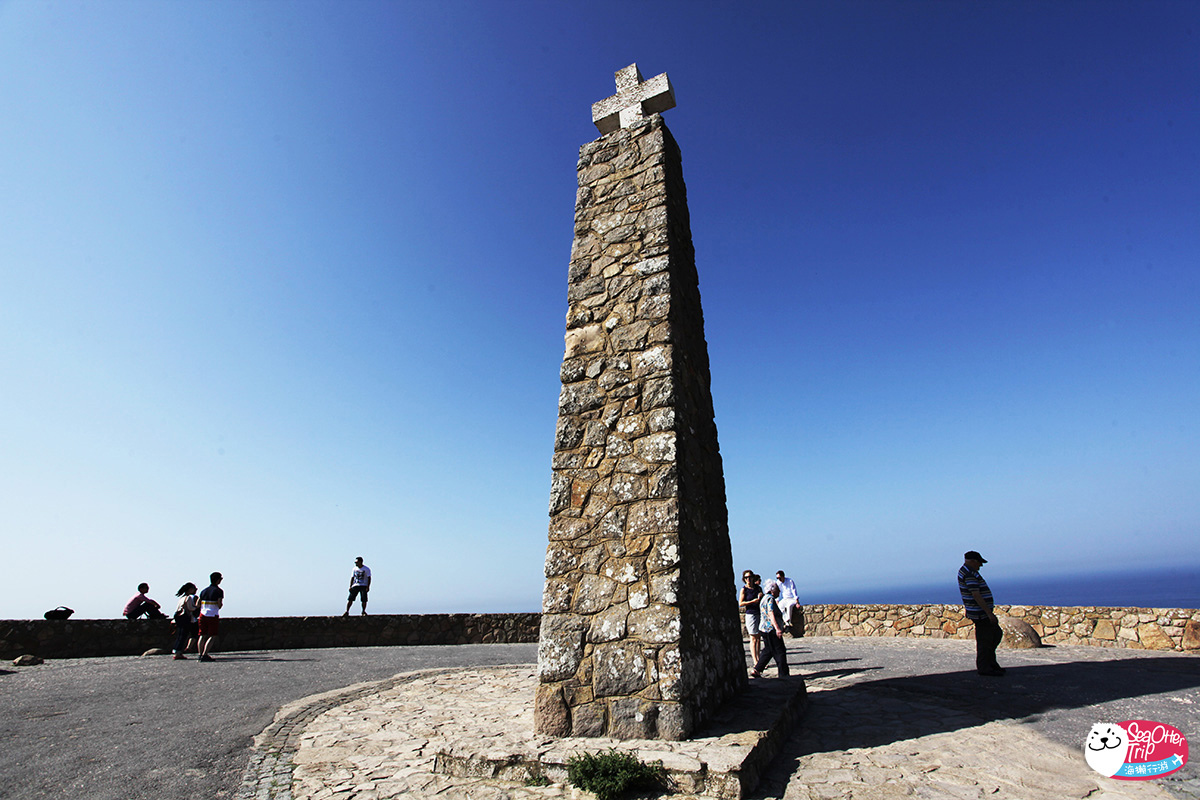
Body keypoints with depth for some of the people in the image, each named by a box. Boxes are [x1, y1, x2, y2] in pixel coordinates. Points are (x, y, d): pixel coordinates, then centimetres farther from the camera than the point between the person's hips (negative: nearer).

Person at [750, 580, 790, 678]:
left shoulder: (765, 598, 17)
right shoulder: (770, 599, -14)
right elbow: (771, 614, -26)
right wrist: (777, 629, -33)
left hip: (765, 628, 10)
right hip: (771, 629, -10)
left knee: (768, 651, 14)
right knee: (780, 652, -3)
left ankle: (756, 670, 15)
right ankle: (783, 675, 2)